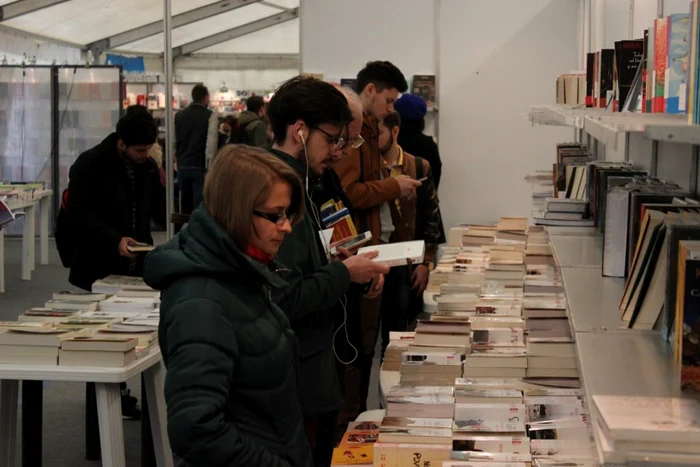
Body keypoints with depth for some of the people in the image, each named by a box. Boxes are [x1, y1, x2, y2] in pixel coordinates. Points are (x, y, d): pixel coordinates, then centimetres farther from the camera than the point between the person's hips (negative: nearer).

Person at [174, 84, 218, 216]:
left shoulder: (179, 115, 10)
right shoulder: (210, 116, -6)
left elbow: (173, 141, 10)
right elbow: (211, 143, -13)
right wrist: (210, 167, -12)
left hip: (182, 166, 5)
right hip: (200, 166, -5)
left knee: (185, 205, 11)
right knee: (200, 206, -4)